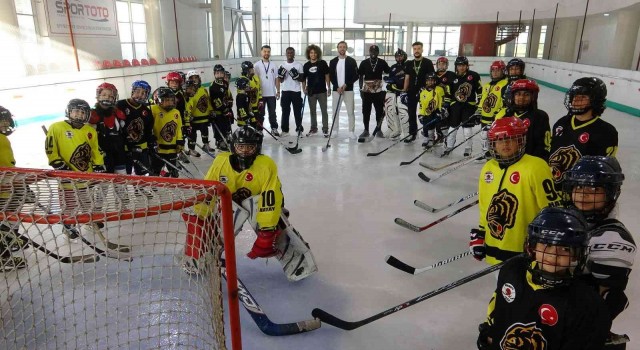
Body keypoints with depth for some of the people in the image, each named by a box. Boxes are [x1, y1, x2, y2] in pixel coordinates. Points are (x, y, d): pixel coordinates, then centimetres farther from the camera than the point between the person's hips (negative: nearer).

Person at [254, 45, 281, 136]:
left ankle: (274, 128, 20)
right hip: (260, 94, -3)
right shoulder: (257, 65, -3)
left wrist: (278, 91, 4)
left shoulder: (273, 65, 8)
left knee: (272, 112, 10)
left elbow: (276, 79, 9)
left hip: (272, 94, 3)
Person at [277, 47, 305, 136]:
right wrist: (280, 74, -14)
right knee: (285, 111, 4)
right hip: (285, 91, 2)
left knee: (297, 111, 2)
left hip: (296, 91, -2)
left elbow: (302, 79, -1)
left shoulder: (299, 65, 1)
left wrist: (296, 76, -20)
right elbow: (280, 81, 6)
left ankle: (299, 129, 11)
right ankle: (285, 130, 11)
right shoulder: (282, 66, 8)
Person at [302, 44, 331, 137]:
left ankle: (325, 129, 8)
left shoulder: (323, 63, -1)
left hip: (322, 91, -3)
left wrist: (329, 88, -2)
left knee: (324, 110, 0)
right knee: (312, 111, 12)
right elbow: (304, 78, 10)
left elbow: (327, 76, 1)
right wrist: (304, 88, -1)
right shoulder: (306, 65, 5)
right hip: (311, 92, 3)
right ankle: (313, 128, 23)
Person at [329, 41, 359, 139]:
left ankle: (351, 132, 4)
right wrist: (337, 87, -10)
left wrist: (346, 85, -13)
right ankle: (335, 130, 17)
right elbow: (331, 76, 3)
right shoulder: (333, 62, 6)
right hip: (336, 90, 2)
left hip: (348, 90, -2)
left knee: (351, 111, -4)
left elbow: (356, 76, -2)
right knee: (335, 111, 6)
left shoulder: (351, 61, 1)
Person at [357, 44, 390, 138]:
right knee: (366, 111, 4)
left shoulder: (382, 63, 1)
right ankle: (366, 130, 14)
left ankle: (378, 130, 15)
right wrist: (361, 89, 0)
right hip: (366, 91, 0)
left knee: (380, 111, 3)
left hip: (378, 92, 0)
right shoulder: (364, 63, 2)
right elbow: (360, 76, 6)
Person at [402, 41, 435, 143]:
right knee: (411, 113, 9)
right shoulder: (409, 64, 10)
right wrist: (404, 91, 5)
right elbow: (407, 78, 11)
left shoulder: (428, 62, -2)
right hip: (411, 92, 4)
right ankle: (412, 134, 19)